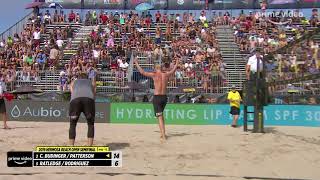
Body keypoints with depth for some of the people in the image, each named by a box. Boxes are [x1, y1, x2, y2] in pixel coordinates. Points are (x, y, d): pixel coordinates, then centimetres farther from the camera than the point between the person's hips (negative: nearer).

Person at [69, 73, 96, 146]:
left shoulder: (73, 82, 38)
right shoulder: (91, 82, 38)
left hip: (75, 99, 0)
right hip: (89, 99, 0)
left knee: (72, 125, 13)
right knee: (91, 124, 14)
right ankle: (89, 147, 8)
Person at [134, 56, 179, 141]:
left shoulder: (154, 75, -7)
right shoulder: (166, 75, 4)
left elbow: (142, 72, -1)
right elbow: (173, 70, 24)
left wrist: (136, 63, 10)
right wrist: (177, 63, 42)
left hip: (157, 97, -5)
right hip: (164, 97, 5)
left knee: (160, 117, -6)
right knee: (161, 114, 24)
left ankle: (163, 136, -12)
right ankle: (162, 133, 29)